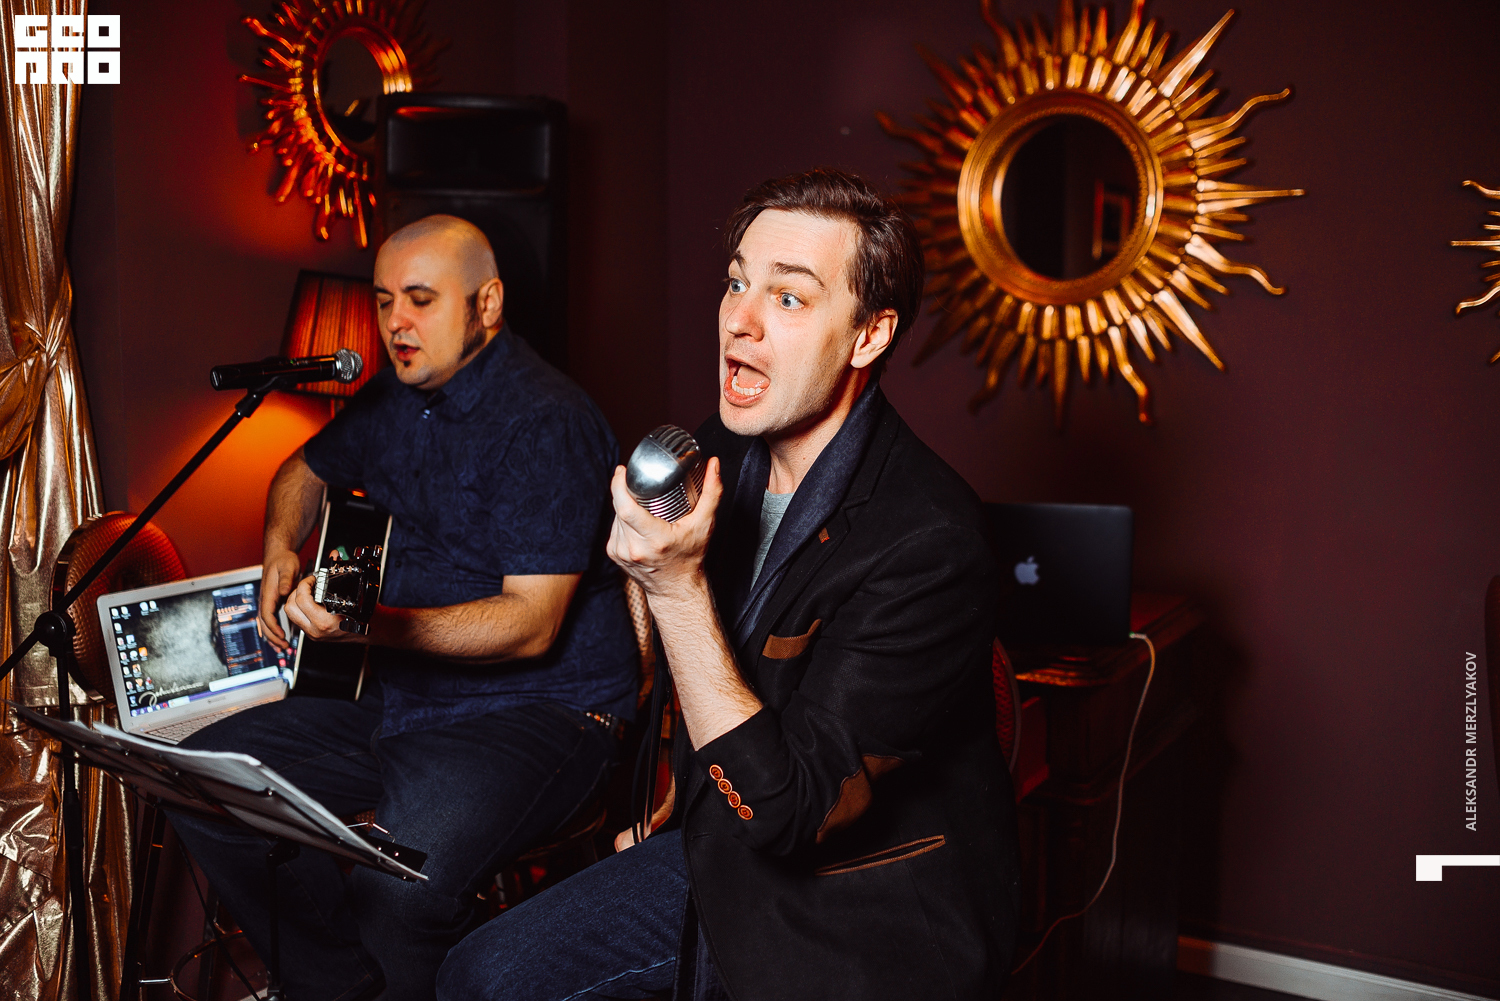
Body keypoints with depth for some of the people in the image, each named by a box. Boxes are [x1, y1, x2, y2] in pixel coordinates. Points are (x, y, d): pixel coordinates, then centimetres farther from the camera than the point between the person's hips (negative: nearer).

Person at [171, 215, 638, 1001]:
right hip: (404, 698, 9)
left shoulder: (546, 423, -16)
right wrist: (280, 548, 9)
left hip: (541, 708, -9)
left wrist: (371, 626, -31)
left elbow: (531, 625, -22)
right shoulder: (396, 397, 11)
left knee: (400, 878, -34)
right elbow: (306, 470, 31)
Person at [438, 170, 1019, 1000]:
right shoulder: (720, 453, -2)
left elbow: (784, 811, -27)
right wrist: (675, 797, 17)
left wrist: (676, 585, -30)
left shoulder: (928, 543, -27)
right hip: (723, 851, 7)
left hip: (871, 922, -7)